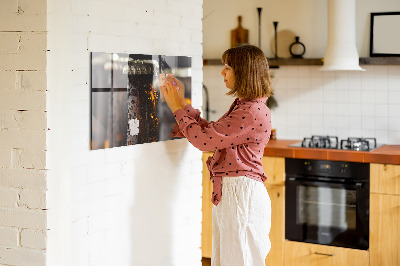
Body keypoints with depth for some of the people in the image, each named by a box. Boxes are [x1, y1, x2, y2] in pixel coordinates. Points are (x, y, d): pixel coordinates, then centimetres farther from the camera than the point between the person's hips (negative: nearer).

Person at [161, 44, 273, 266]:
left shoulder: (253, 112, -19)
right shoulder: (242, 106, 14)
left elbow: (204, 139, -19)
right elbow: (210, 131, 18)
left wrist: (177, 108, -7)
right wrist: (181, 103, 15)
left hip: (241, 193, -10)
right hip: (228, 192, 10)